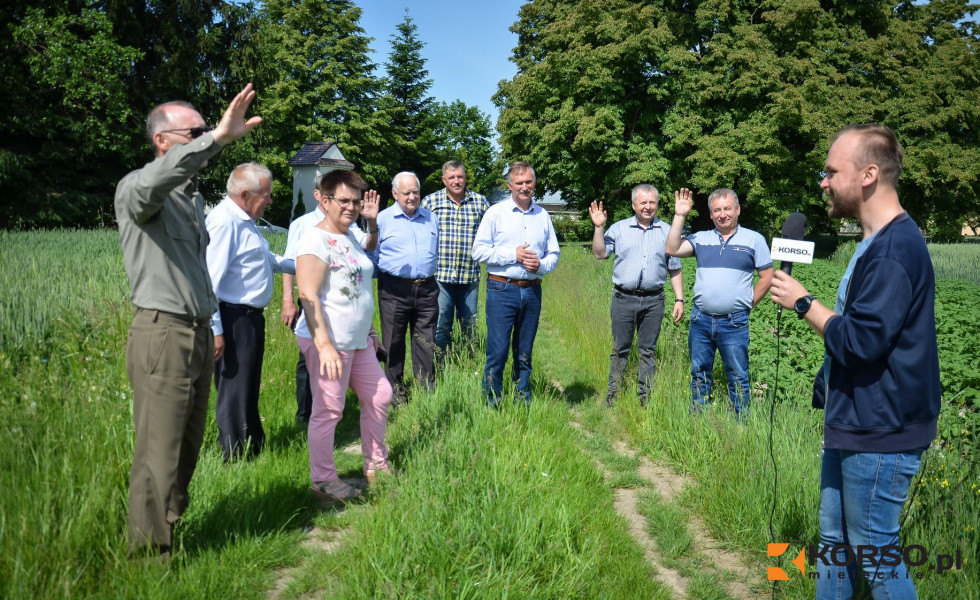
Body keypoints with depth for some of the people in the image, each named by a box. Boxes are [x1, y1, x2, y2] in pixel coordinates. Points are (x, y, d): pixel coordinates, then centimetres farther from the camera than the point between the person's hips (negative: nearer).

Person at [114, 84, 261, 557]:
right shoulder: (137, 189, -9)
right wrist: (218, 138, -43)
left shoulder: (193, 197, 19)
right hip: (162, 335, -8)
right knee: (159, 455, -4)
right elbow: (150, 184, -36)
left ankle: (171, 531, 29)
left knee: (188, 448, 15)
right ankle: (149, 555, 7)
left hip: (198, 336, 9)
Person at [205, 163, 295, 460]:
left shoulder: (245, 220, 15)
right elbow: (210, 280, -24)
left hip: (251, 317, 11)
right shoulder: (224, 221, -18)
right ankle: (236, 458, 10)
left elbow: (265, 257, 32)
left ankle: (255, 448, 32)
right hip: (233, 320, -11)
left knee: (249, 389, 20)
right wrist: (215, 330, -25)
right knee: (234, 391, -1)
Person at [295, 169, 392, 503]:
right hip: (329, 340, -9)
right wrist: (324, 345, -26)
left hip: (358, 340, 9)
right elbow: (309, 296, -20)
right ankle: (322, 482, 13)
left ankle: (376, 466, 30)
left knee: (379, 396, 14)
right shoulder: (316, 240, -13)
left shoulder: (351, 238, 15)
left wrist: (369, 332, 25)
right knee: (329, 410, -1)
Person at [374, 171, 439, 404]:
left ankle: (427, 391, 16)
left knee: (426, 342, 6)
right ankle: (396, 391, 16)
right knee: (394, 342, 4)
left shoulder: (431, 218, 14)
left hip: (427, 289, 3)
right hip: (394, 290, -3)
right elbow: (371, 255, 8)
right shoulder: (383, 219, 3)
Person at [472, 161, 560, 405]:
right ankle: (491, 403, 5)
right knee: (497, 351, -6)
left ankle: (523, 402, 20)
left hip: (532, 291, 4)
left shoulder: (543, 216, 13)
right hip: (502, 289, -4)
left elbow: (554, 253, 16)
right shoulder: (496, 213, 1)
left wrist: (541, 264, -6)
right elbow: (479, 251, -5)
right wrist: (514, 255, -11)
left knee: (524, 353, 11)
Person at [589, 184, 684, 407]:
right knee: (620, 348, 4)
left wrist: (679, 299, 6)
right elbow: (599, 254, 0)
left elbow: (675, 270, 12)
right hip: (623, 298, -1)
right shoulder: (619, 228, 8)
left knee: (648, 350, 6)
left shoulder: (667, 232, 10)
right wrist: (598, 227, -9)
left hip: (653, 300, 1)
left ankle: (645, 397, 14)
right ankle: (613, 396, 12)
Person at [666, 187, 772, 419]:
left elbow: (767, 276, 6)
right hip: (700, 320, 3)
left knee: (738, 376, 4)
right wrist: (679, 216, -7)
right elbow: (672, 249, -6)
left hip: (735, 323, -3)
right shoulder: (701, 238, 8)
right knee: (699, 373, 12)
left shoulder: (753, 239, 3)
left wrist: (749, 303, 1)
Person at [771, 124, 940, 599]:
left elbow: (861, 340, -27)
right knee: (834, 540, 19)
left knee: (875, 553, 4)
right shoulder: (878, 241, 12)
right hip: (852, 422, 10)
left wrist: (803, 303, -14)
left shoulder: (895, 248, -21)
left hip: (879, 434, -10)